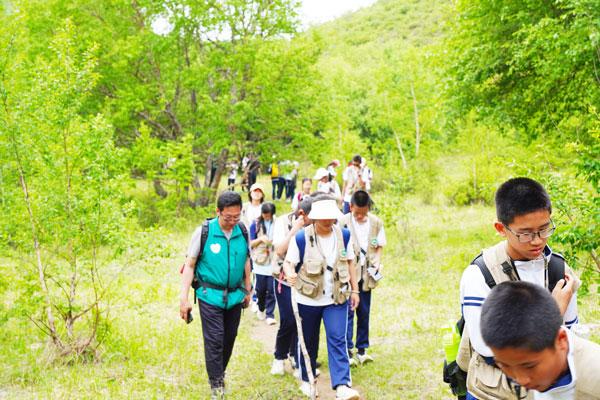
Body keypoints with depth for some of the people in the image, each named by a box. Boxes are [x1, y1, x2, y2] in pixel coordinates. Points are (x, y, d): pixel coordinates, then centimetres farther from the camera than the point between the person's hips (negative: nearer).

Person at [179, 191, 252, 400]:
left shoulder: (242, 232, -1)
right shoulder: (204, 232, -12)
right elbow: (190, 265, -7)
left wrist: (247, 291, 18)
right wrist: (184, 298, -10)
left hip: (234, 296, 4)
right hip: (210, 296, -4)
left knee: (229, 339, 14)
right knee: (214, 341, -6)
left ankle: (220, 373, 36)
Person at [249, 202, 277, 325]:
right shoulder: (255, 224, 2)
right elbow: (251, 243, 3)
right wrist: (260, 239, -14)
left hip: (274, 262, 0)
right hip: (260, 261, 1)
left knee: (271, 290, -3)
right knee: (260, 289, 6)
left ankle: (270, 315, 5)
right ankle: (261, 309, 31)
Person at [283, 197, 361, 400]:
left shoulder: (344, 235, 0)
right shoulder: (301, 238, -11)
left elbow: (349, 263, 9)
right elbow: (288, 262, -10)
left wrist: (354, 290, 8)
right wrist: (290, 273, -34)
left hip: (337, 299, 1)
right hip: (308, 299, -1)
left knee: (337, 340, -12)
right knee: (308, 342, 13)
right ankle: (307, 380, 32)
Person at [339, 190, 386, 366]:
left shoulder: (376, 223, 2)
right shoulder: (342, 222, -10)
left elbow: (379, 246, 11)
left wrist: (377, 262, -6)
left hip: (366, 274, 4)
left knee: (364, 312, 10)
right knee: (348, 311, -2)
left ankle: (362, 350, 20)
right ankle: (347, 351, 5)